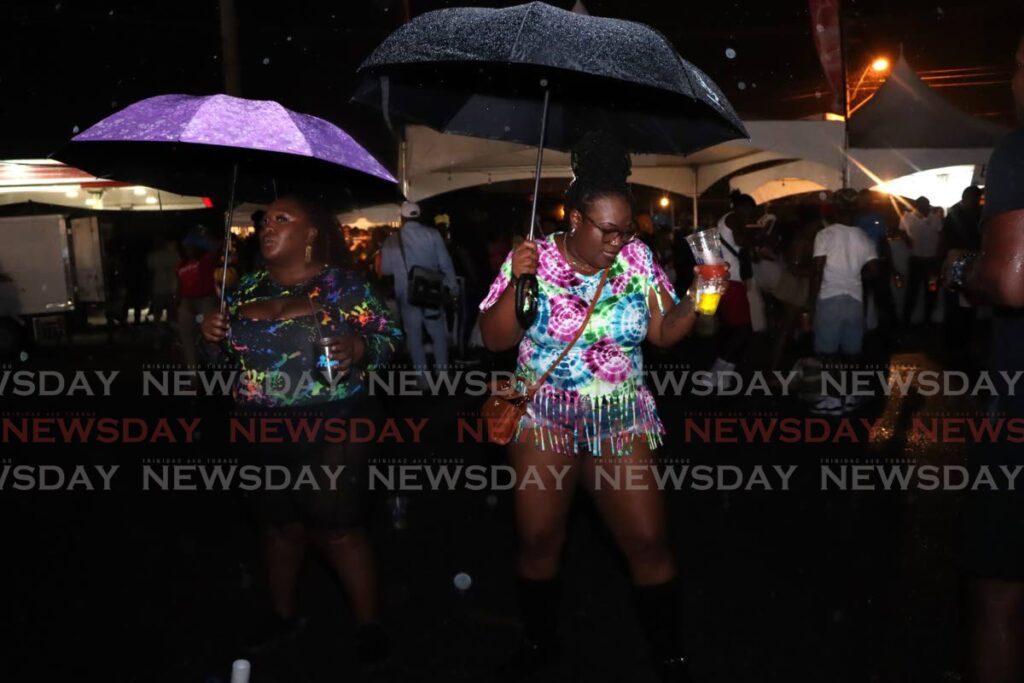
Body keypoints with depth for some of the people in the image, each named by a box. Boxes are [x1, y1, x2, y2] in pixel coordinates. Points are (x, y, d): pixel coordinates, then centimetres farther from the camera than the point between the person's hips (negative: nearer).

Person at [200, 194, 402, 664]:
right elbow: (226, 355, 16)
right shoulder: (247, 288, 9)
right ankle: (284, 614, 39)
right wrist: (212, 337, -5)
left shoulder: (343, 285, -5)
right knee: (277, 524, 18)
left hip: (330, 432, -5)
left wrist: (358, 347, -26)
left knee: (338, 530, 0)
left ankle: (369, 624, 19)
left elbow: (388, 338, -7)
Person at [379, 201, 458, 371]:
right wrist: (452, 285, 9)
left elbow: (385, 269, 5)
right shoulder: (432, 234, -5)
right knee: (439, 334, 11)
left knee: (414, 336, 10)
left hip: (407, 296, 1)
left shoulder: (392, 240, -1)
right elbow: (445, 263, -4)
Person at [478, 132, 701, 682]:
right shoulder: (534, 259, -8)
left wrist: (696, 303, -16)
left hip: (621, 420, 1)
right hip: (544, 418, 0)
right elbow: (495, 340, -9)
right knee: (537, 540, 10)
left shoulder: (636, 257, -3)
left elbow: (664, 332, 3)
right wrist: (516, 282, -23)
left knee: (648, 541, 2)